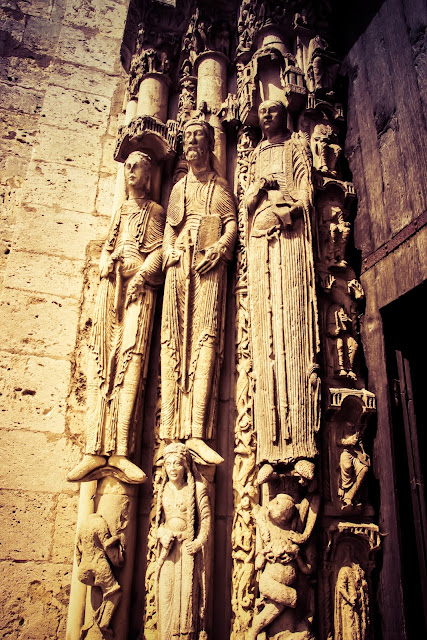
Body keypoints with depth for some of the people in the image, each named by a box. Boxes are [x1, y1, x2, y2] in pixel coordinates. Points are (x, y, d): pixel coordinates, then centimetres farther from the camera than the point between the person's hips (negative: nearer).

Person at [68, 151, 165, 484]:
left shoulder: (154, 210, 15)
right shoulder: (120, 211, 29)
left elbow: (159, 251, 3)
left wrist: (140, 276, -13)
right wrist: (106, 261, 4)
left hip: (139, 284, -4)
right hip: (111, 283, 5)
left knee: (130, 359, -18)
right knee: (102, 361, -9)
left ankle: (120, 452, -24)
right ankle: (95, 450, -14)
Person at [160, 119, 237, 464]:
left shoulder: (220, 184, 22)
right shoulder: (178, 187, 29)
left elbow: (232, 223, 9)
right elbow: (169, 227, 21)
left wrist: (219, 249, -10)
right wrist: (169, 250, -1)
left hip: (209, 261, -2)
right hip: (179, 261, 3)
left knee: (206, 335, -18)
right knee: (174, 338, -11)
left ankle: (198, 432, -26)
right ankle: (172, 432, -15)